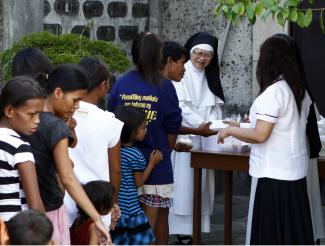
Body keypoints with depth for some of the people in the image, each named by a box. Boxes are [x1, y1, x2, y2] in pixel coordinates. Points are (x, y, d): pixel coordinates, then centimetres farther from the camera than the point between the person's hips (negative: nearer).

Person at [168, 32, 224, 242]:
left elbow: (215, 105, 12)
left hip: (205, 138, 6)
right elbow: (181, 104, -14)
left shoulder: (210, 76, 14)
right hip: (185, 136, -6)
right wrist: (200, 124, -23)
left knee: (202, 181, 5)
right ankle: (183, 229, -6)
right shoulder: (182, 73, -5)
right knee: (184, 181, -8)